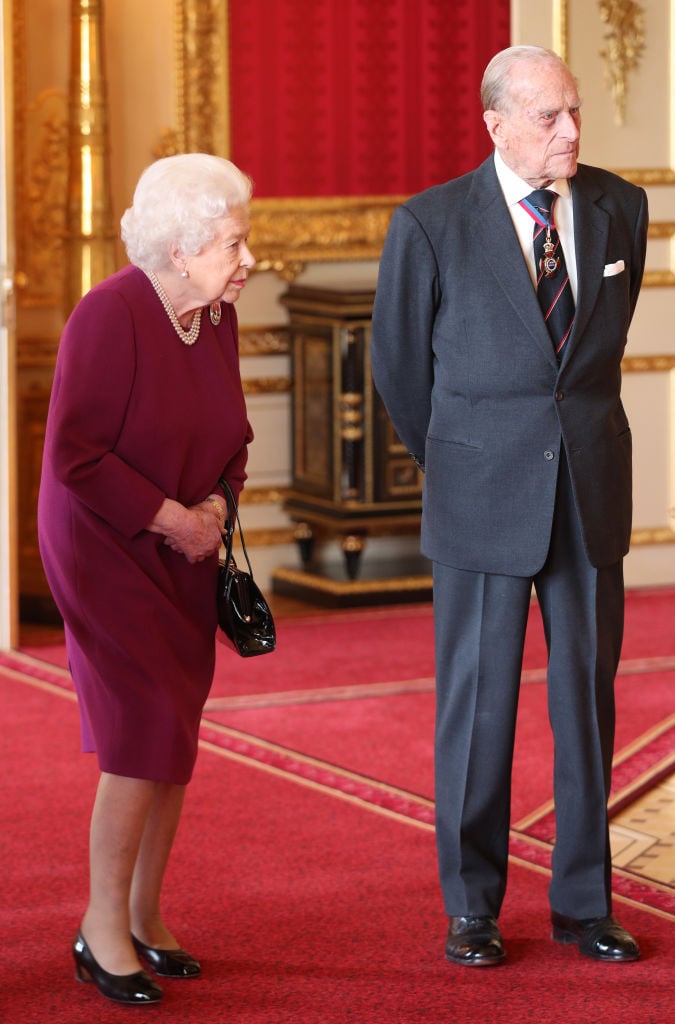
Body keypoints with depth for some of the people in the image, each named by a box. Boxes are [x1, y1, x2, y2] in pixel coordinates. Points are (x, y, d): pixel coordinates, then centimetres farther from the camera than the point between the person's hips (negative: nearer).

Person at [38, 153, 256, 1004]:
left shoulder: (218, 319, 2)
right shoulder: (111, 315, -20)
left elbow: (230, 437, 14)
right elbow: (75, 455, -22)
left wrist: (215, 507, -5)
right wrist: (171, 518, -19)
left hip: (182, 554, 7)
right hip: (103, 549, -7)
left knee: (173, 736, 7)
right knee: (145, 728, -13)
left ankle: (143, 921, 18)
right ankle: (103, 926, -1)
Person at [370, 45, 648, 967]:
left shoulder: (620, 208, 3)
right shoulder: (432, 225, -7)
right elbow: (399, 361, 6)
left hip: (591, 490, 3)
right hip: (484, 503, -3)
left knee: (588, 695, 8)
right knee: (478, 701, 3)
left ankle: (583, 902, 19)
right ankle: (472, 908, 15)